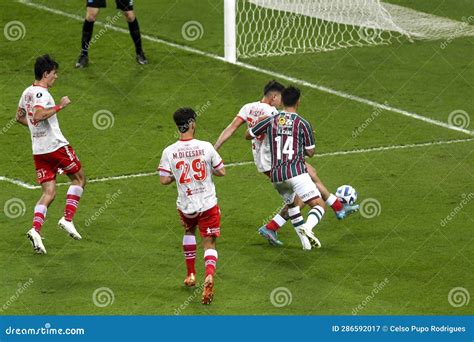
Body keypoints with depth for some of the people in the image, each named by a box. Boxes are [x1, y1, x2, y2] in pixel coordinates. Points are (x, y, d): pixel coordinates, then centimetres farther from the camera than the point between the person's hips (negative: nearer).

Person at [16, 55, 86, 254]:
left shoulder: (28, 92, 14)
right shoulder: (41, 93, -14)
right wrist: (60, 106, -23)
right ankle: (67, 219, 1)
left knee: (49, 193, 6)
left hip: (39, 150, 8)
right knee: (79, 178, 11)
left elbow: (19, 117, 25)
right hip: (56, 146, -8)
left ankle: (36, 230, -14)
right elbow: (38, 115, -31)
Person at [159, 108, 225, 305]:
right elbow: (221, 172, -3)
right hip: (208, 204, -2)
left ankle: (191, 274, 34)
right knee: (209, 244, 4)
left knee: (189, 232, 32)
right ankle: (209, 275, -23)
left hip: (185, 205, 2)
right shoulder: (206, 147, -11)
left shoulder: (169, 152, -9)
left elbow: (164, 180, -7)